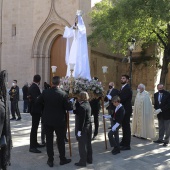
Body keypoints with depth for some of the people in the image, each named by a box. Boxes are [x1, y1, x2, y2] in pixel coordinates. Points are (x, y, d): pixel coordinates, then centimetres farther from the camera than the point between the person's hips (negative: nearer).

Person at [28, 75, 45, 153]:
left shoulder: (32, 87, 10)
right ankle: (32, 147, -3)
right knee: (34, 128, -7)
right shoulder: (35, 87, -20)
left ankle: (35, 143, 29)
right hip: (36, 110, -10)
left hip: (34, 109, 10)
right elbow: (37, 99, -26)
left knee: (35, 127, 17)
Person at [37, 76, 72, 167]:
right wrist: (71, 103, 8)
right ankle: (62, 159, 24)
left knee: (49, 140, 11)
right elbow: (69, 107, -12)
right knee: (60, 140, 13)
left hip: (47, 120, 2)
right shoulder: (63, 94, -16)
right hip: (59, 121, -2)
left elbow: (38, 101, 8)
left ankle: (50, 160, 18)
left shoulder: (45, 92, -8)